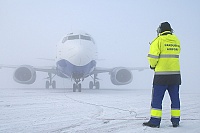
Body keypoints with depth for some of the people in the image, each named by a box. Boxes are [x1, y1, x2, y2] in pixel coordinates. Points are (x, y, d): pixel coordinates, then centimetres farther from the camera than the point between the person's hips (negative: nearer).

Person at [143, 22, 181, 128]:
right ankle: (175, 121, 15)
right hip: (175, 74, 5)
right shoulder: (176, 41, 11)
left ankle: (155, 121, -1)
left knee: (157, 97, 0)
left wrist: (153, 65, 7)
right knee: (175, 98, 12)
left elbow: (153, 56, -12)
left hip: (161, 74, -5)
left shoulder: (158, 40, -7)